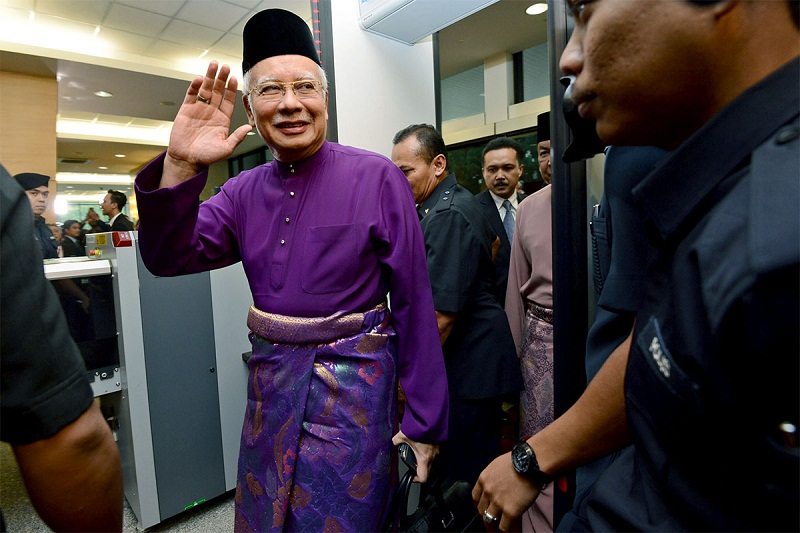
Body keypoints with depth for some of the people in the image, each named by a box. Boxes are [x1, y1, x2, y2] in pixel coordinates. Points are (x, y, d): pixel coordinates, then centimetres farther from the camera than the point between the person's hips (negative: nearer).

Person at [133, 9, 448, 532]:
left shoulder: (377, 178, -12)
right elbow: (170, 257, -3)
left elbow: (414, 303, -12)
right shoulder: (245, 190, 3)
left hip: (352, 387, -5)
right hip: (270, 383, 6)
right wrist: (180, 168, -20)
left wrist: (424, 423, -9)